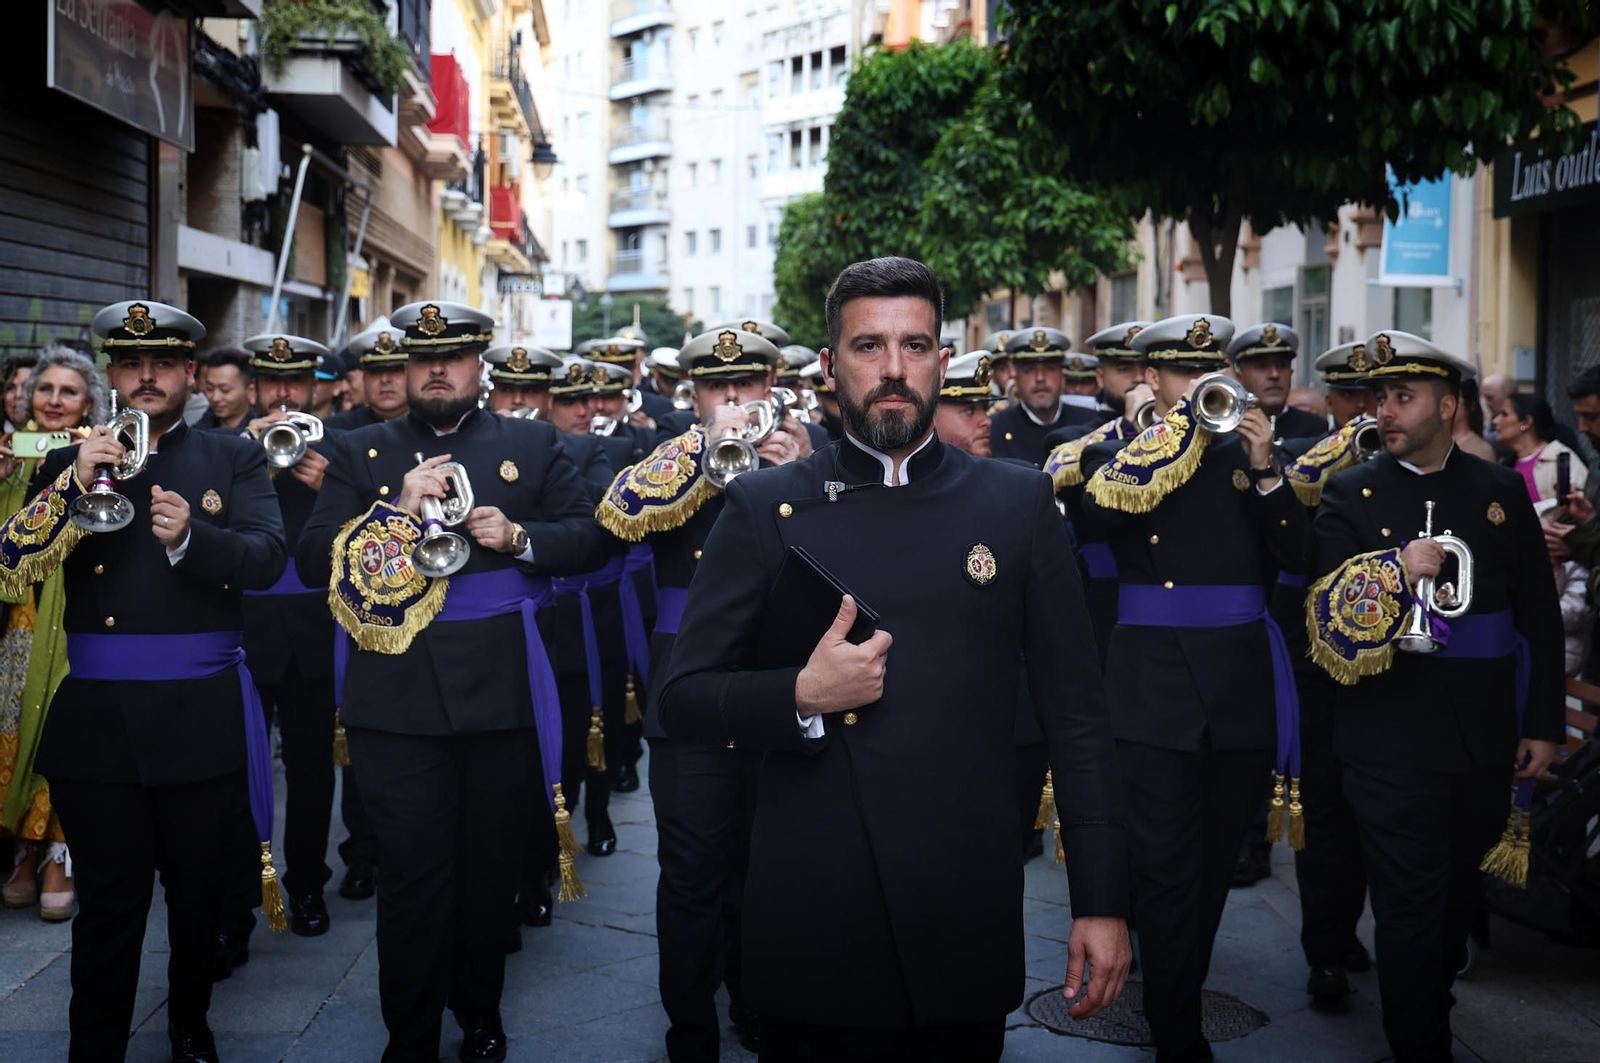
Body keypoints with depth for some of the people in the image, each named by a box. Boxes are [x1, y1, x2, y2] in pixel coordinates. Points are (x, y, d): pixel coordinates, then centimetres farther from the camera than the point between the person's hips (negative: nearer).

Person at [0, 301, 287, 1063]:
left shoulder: (234, 460, 6)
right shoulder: (68, 464, 9)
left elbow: (267, 557, -9)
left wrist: (191, 538, -27)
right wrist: (75, 485, -16)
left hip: (201, 718, 0)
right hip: (97, 716, 0)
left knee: (198, 889, 13)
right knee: (109, 901, 2)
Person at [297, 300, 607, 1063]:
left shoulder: (532, 446, 9)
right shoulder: (360, 454, 8)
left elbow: (587, 538, 4)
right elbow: (313, 562, -1)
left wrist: (520, 537, -14)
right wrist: (395, 511, -14)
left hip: (503, 693, 1)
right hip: (397, 702, -1)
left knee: (491, 872, 12)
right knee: (412, 878, 2)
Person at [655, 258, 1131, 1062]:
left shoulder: (1018, 504, 3)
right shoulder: (763, 509, 1)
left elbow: (1076, 714, 4)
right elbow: (682, 701, 1)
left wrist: (1101, 900, -1)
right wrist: (802, 697, -17)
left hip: (967, 931, 1)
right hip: (809, 929, -1)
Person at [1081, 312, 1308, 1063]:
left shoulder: (1246, 449, 10)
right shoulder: (1118, 449, 3)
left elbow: (1298, 557, 2)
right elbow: (1111, 506, -21)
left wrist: (1265, 470, -10)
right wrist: (1175, 425, -14)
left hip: (1242, 689, 4)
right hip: (1154, 687, -3)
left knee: (1214, 867, 14)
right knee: (1166, 873, -5)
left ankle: (1178, 996, 33)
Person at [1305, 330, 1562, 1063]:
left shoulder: (1500, 490, 5)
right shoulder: (1350, 494, -1)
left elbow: (1540, 616, 6)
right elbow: (1325, 612, -9)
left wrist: (1543, 722, 3)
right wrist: (1395, 569, -24)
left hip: (1485, 735, 3)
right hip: (1393, 735, -3)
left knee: (1462, 893, 18)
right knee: (1411, 904, 0)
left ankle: (1430, 1001, 41)